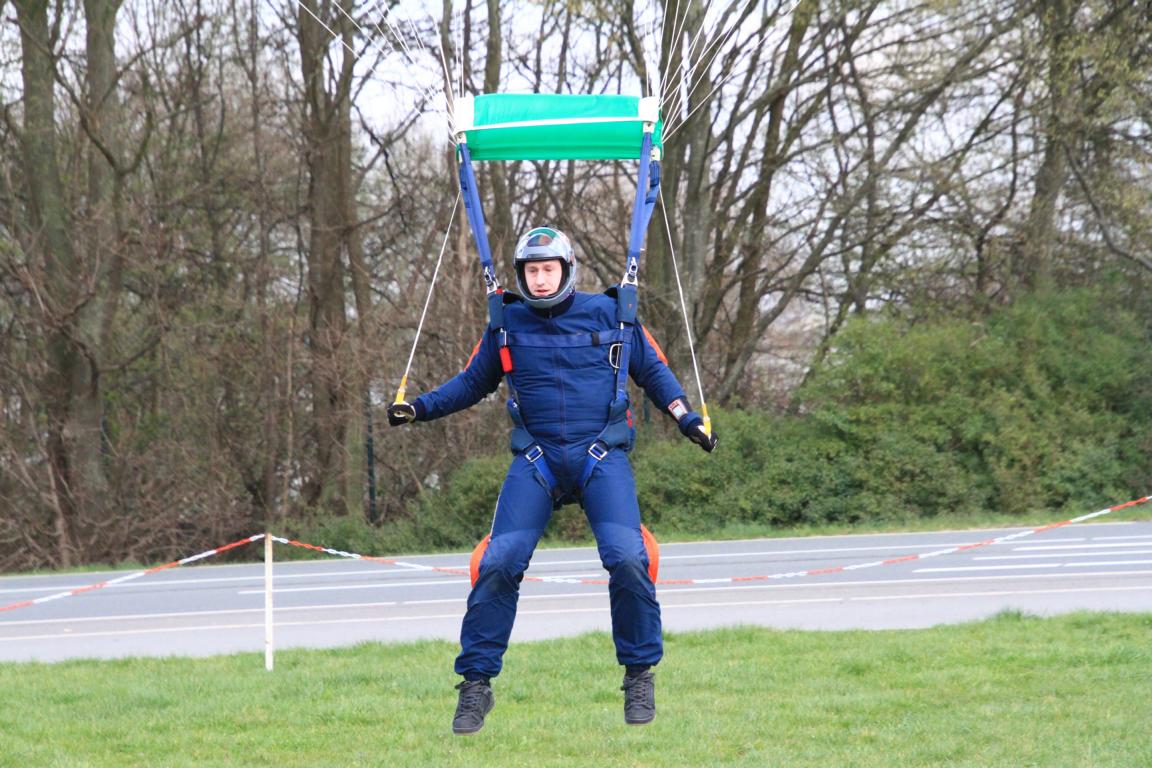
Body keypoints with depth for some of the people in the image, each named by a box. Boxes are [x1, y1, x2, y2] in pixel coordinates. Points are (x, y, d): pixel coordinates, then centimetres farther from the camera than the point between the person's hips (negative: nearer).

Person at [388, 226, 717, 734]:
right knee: (499, 563, -13)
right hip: (536, 458, 1)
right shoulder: (507, 325, 7)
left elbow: (652, 370, 18)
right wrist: (421, 408, 6)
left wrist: (685, 416, 8)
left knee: (626, 558, -19)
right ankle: (475, 684, -1)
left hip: (602, 455, -1)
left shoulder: (608, 315, 5)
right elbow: (473, 383, 19)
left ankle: (640, 674, -1)